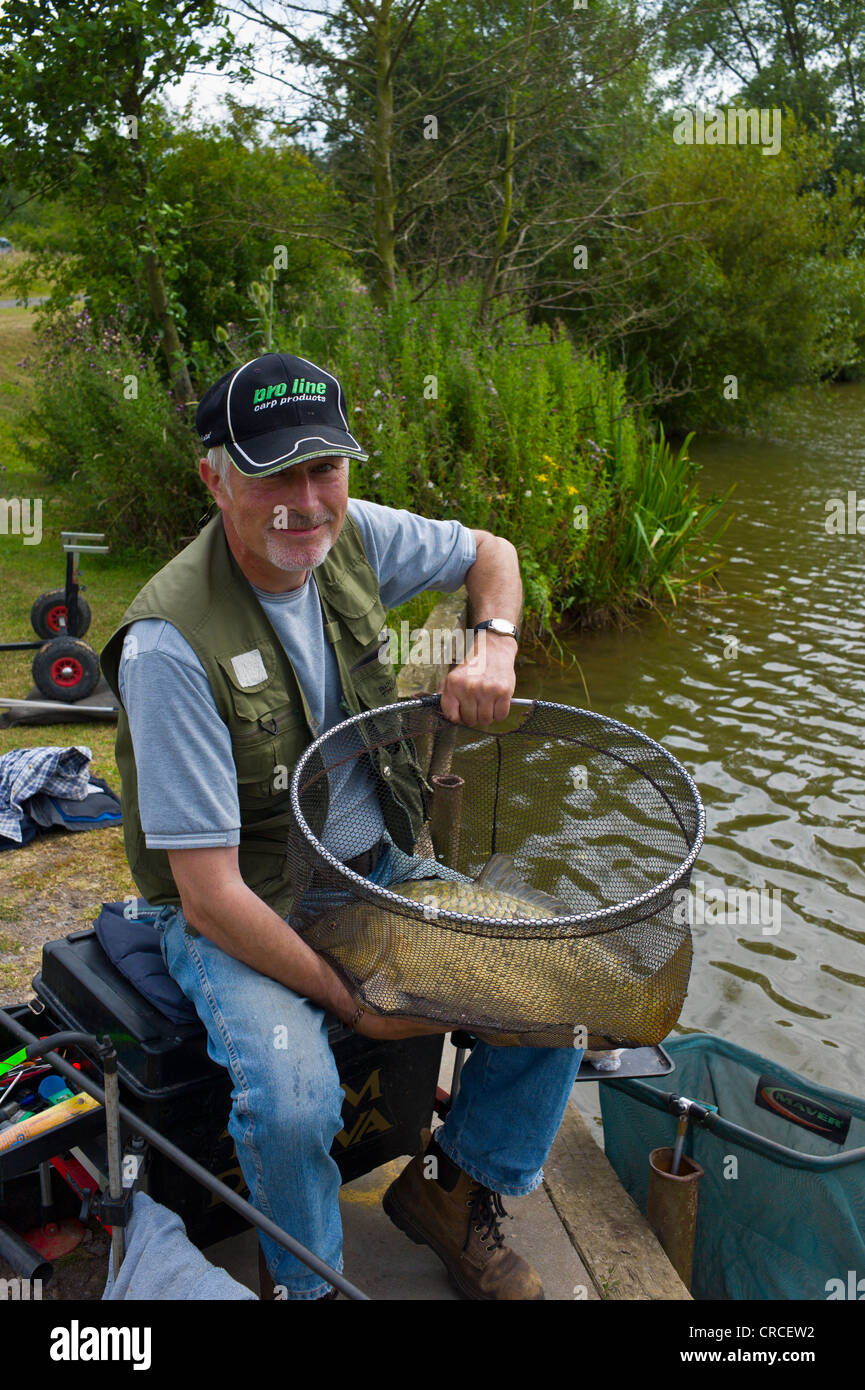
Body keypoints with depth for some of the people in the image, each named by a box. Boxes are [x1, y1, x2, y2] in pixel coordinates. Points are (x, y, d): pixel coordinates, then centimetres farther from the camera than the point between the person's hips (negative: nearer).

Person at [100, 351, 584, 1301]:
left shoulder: (352, 536, -8)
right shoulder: (171, 644, -27)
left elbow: (489, 554, 13)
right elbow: (209, 893, -25)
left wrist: (495, 645, -8)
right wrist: (355, 1001, -21)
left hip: (377, 868, 6)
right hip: (238, 912, -6)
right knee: (293, 1100, -32)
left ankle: (451, 1188, 19)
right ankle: (305, 1278, 6)